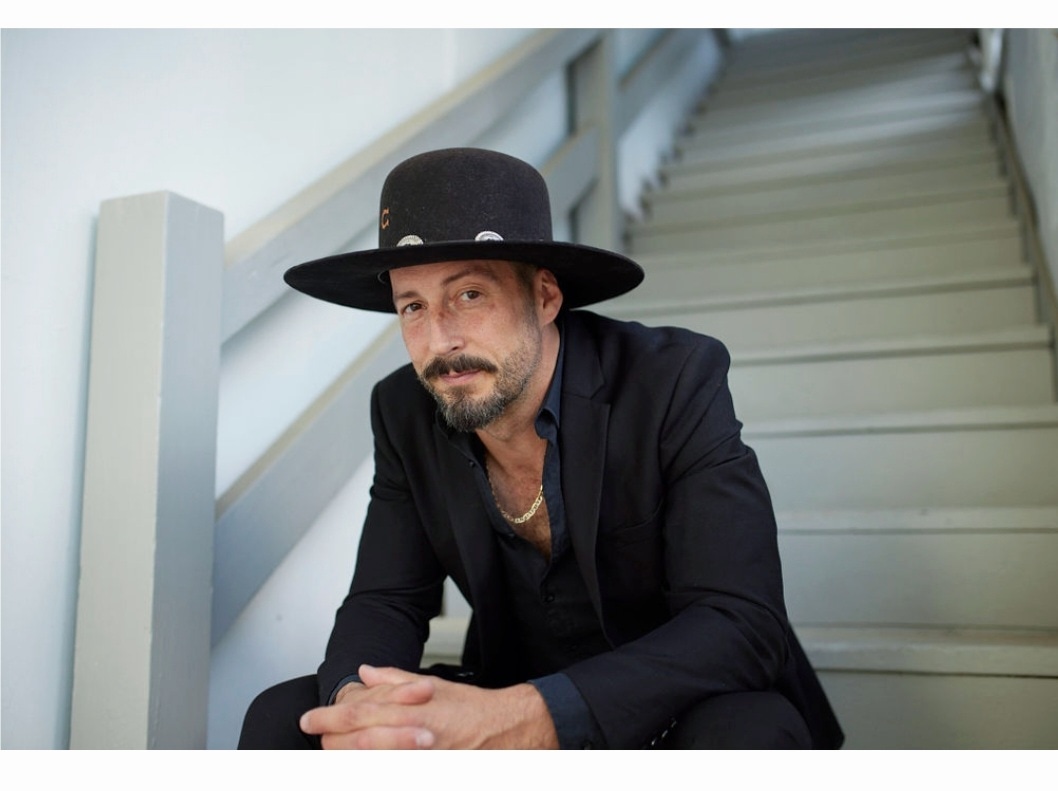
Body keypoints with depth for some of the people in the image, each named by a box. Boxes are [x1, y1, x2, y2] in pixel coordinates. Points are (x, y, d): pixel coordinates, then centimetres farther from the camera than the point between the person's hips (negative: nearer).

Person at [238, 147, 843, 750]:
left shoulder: (676, 382, -21)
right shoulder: (406, 413, -7)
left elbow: (745, 626, -28)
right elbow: (386, 599, -4)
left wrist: (513, 722, -40)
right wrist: (355, 702, -29)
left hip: (687, 708, -3)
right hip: (510, 696, 4)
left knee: (746, 734, -36)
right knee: (283, 719, -13)